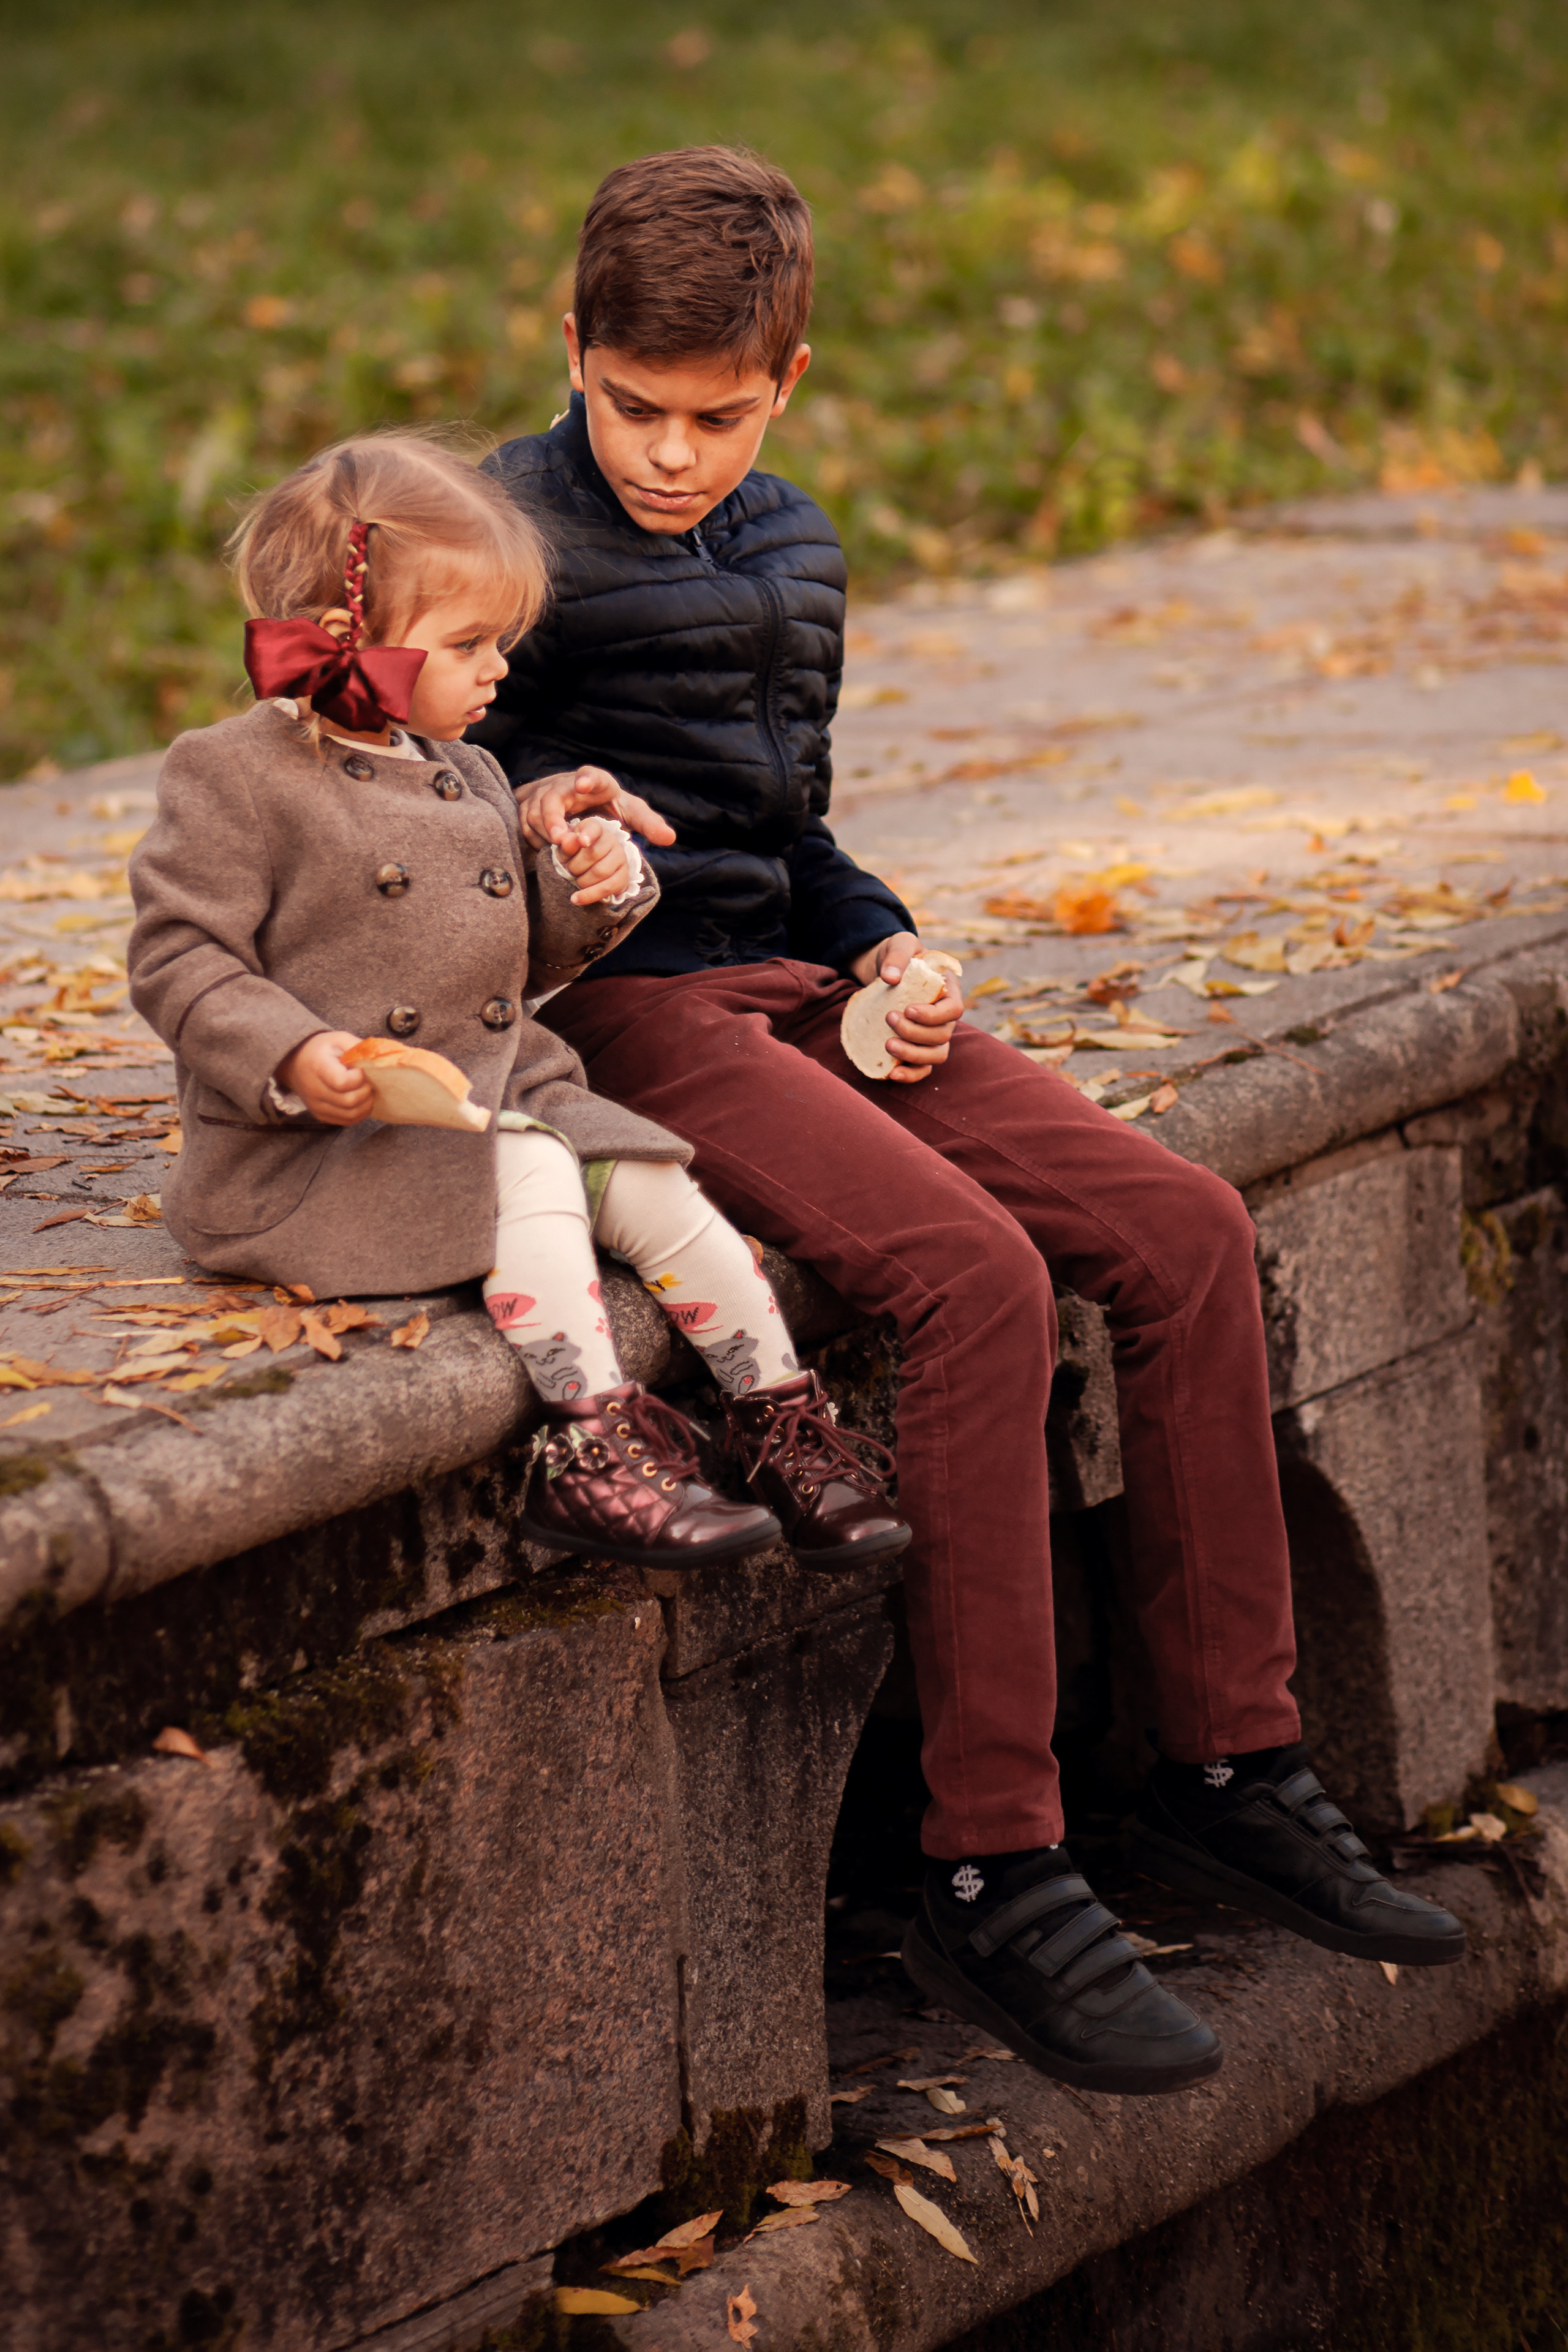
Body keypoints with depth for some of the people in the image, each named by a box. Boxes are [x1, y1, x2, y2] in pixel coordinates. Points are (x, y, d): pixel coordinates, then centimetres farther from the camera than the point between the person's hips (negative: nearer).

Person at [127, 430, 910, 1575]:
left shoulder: (469, 780, 18)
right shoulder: (234, 777, -7)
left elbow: (522, 962, 26)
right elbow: (180, 960, -11)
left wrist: (595, 888, 5)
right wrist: (292, 1056, -27)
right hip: (320, 1137, -7)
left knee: (655, 1186, -12)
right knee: (533, 1177, -30)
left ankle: (787, 1421, -5)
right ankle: (591, 1438, -30)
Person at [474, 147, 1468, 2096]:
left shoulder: (794, 551, 19)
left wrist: (886, 949, 9)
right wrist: (522, 827, -24)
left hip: (796, 989, 8)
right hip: (624, 1008, -8)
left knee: (1182, 1228, -8)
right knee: (976, 1273, -29)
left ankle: (1227, 1768, 2)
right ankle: (990, 1879, -26)